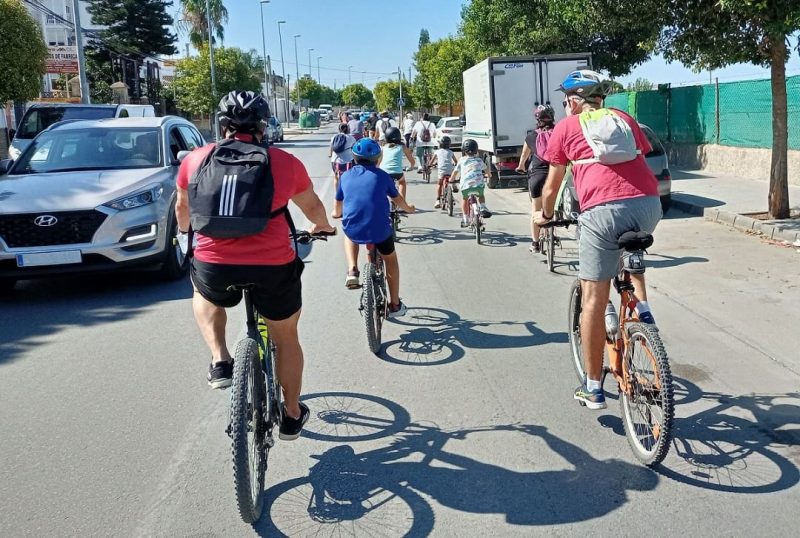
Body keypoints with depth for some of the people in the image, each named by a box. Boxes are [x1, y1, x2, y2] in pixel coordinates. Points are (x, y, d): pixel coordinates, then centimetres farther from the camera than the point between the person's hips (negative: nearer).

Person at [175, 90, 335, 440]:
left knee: (203, 295, 37)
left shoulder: (196, 159, 7)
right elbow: (312, 206, 20)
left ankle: (220, 361, 18)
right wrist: (323, 227, 43)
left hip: (214, 269, 1)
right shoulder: (285, 162, 4)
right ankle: (292, 415, 36)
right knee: (286, 338, 23)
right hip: (274, 268, 0)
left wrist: (184, 230, 46)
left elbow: (182, 207, 24)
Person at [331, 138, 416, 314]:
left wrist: (336, 214, 41)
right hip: (380, 230, -1)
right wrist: (409, 208, 41)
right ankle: (395, 305, 32)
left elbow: (337, 210, 17)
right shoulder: (382, 175, 4)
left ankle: (352, 271, 18)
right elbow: (398, 200, 19)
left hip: (353, 231, 1)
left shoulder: (346, 176, 9)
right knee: (391, 260, 27)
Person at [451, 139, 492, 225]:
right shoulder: (479, 160, 20)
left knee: (464, 199, 25)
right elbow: (485, 169, 37)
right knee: (481, 195, 33)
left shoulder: (462, 160, 13)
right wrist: (488, 175, 58)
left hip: (466, 185, -1)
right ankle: (483, 208, 11)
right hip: (479, 184, 1)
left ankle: (465, 219, 21)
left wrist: (452, 179, 38)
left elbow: (455, 171, 19)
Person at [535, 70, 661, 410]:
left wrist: (545, 215, 40)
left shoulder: (567, 126, 16)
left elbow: (552, 185, 21)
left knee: (593, 300, 5)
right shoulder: (624, 119, 25)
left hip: (603, 210, -4)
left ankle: (593, 389, 13)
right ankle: (642, 308, 19)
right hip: (649, 204, 4)